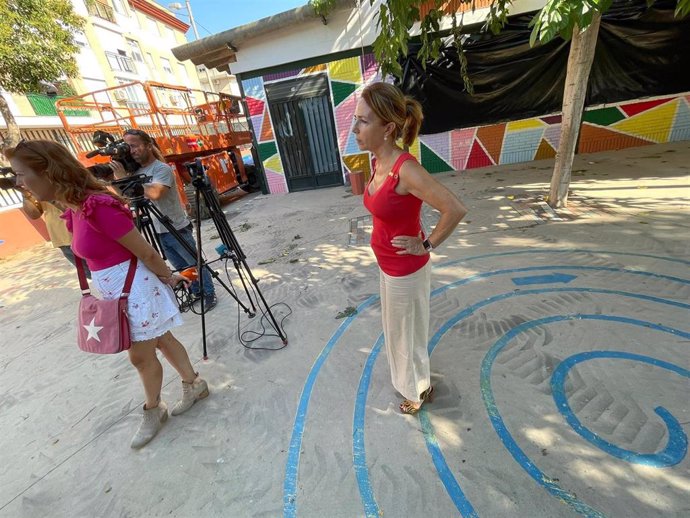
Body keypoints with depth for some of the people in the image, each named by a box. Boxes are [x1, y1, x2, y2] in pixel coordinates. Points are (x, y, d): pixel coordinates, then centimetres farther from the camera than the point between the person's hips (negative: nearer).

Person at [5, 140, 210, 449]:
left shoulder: (98, 206, -25)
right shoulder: (74, 211, 6)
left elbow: (146, 252, -20)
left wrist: (168, 278, -4)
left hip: (135, 289, -9)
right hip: (115, 292, 9)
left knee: (140, 356, 8)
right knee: (161, 341, 19)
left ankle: (153, 411, 33)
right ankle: (194, 385, 37)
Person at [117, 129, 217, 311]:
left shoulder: (162, 168, -15)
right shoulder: (135, 171, 8)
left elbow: (155, 193, -32)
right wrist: (119, 178, -7)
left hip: (178, 229, -7)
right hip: (159, 232, 7)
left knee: (196, 264, 5)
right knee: (182, 268, 16)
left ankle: (210, 294, 19)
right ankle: (197, 293, 31)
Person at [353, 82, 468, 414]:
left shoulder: (406, 169, -28)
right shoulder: (380, 162, -1)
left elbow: (455, 210, -27)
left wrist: (427, 245, -17)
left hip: (405, 272, -9)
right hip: (388, 267, 9)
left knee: (408, 333, 16)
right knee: (396, 328, 28)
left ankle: (420, 391, 46)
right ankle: (407, 378, 57)